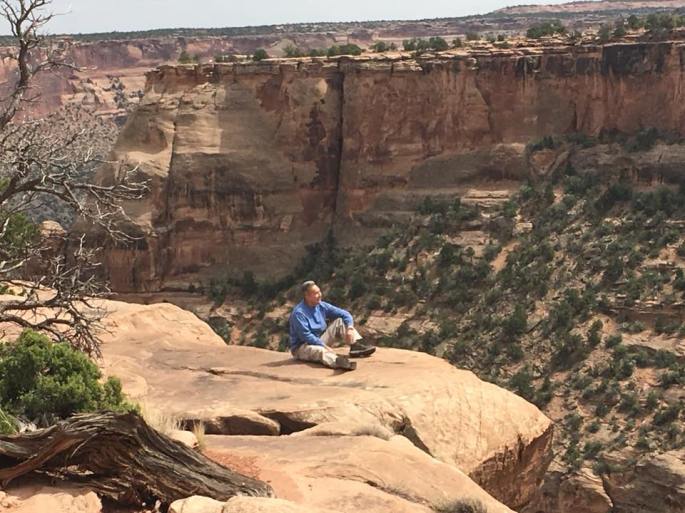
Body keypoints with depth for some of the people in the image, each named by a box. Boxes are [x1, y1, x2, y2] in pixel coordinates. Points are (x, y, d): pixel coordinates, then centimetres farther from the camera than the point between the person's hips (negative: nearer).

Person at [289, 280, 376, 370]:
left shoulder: (322, 306, 1)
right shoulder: (298, 313, -20)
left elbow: (344, 314, 2)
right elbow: (306, 336, -27)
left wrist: (350, 328, -17)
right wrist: (325, 346, -29)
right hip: (302, 347, -8)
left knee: (340, 322, -1)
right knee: (320, 350, -42)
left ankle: (355, 346, -22)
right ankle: (338, 362, -73)